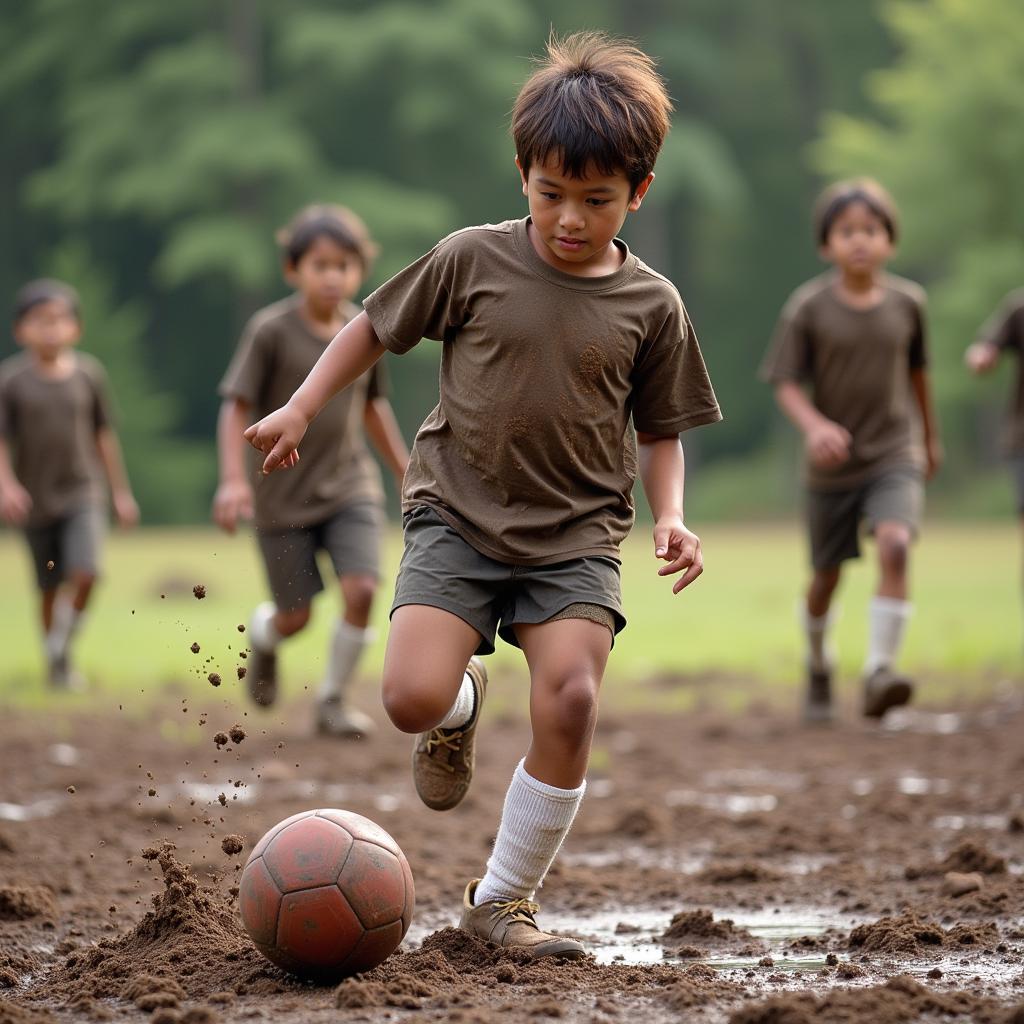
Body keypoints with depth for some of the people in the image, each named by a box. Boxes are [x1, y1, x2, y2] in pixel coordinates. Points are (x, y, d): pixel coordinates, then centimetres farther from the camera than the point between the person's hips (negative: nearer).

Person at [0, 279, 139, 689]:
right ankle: (56, 665, 26)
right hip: (36, 501, 0)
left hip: (83, 494, 0)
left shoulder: (89, 374, 0)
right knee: (51, 587, 7)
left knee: (85, 574, -18)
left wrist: (121, 492, 12)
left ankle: (63, 643, 6)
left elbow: (104, 435, 8)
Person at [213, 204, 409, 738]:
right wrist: (233, 480, -24)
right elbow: (236, 406, -13)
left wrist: (407, 474, 21)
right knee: (295, 617, 3)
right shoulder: (270, 331, -13)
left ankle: (333, 700, 4)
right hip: (284, 494, -3)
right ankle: (263, 635, 42)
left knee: (360, 591, -16)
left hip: (350, 487, 3)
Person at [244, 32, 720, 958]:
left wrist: (671, 515, -4)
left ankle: (504, 898, 1)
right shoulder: (473, 262, -2)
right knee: (413, 697, -20)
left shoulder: (650, 305, 1)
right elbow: (377, 324, 12)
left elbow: (660, 430, 12)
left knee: (570, 706, -19)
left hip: (576, 535, 1)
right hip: (459, 516, -1)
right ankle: (463, 707, 22)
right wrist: (301, 408, 6)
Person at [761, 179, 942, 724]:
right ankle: (818, 664, 39)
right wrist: (814, 425, -29)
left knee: (895, 547, -24)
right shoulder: (808, 307, -10)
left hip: (895, 457, 0)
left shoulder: (907, 301, -3)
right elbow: (786, 383, -9)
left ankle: (879, 670, -26)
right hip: (833, 463, 0)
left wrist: (930, 437, 26)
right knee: (827, 575, 11)